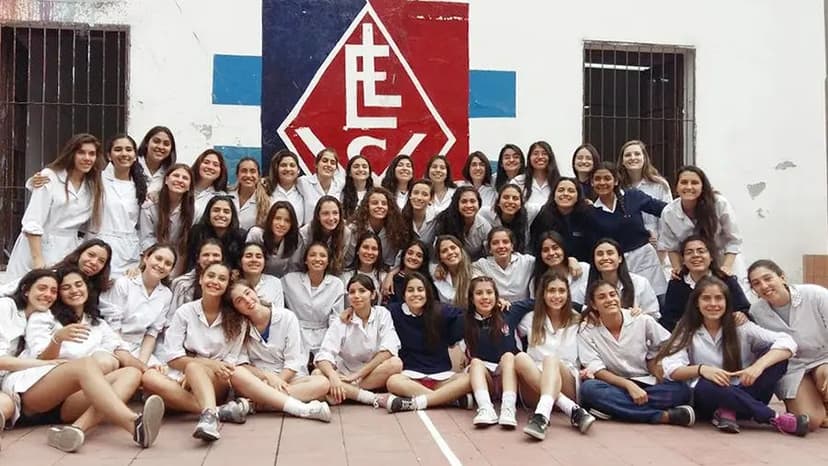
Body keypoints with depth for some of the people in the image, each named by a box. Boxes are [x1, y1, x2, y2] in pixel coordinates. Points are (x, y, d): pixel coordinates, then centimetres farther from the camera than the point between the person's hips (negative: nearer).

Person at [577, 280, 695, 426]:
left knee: (682, 390, -26)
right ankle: (663, 416, -30)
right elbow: (596, 370, -12)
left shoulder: (643, 321, -4)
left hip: (646, 385, 1)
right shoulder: (587, 330, -6)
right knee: (588, 388, -34)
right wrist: (629, 385, -25)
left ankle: (611, 408, -27)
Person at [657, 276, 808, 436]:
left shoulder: (741, 327, 0)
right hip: (709, 401, -2)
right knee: (705, 385, -37)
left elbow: (787, 342, -11)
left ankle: (730, 411, -25)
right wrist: (701, 369, -34)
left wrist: (758, 366, -29)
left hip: (741, 396, 2)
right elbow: (671, 370, -14)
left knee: (775, 354, -16)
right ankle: (774, 418, -24)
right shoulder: (686, 331, -1)